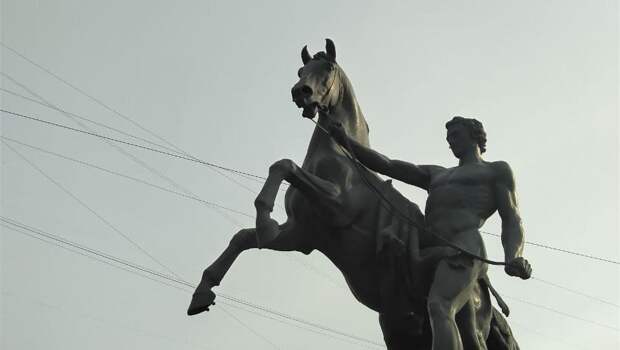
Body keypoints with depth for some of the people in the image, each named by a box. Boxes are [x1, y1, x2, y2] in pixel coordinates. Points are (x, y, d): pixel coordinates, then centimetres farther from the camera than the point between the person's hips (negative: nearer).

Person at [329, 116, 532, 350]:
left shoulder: (497, 171, 20)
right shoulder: (436, 175, 35)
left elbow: (512, 222, 7)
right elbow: (387, 166, 24)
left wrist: (513, 258, -15)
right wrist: (348, 144, 9)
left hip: (463, 250, -7)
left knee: (438, 307, -34)